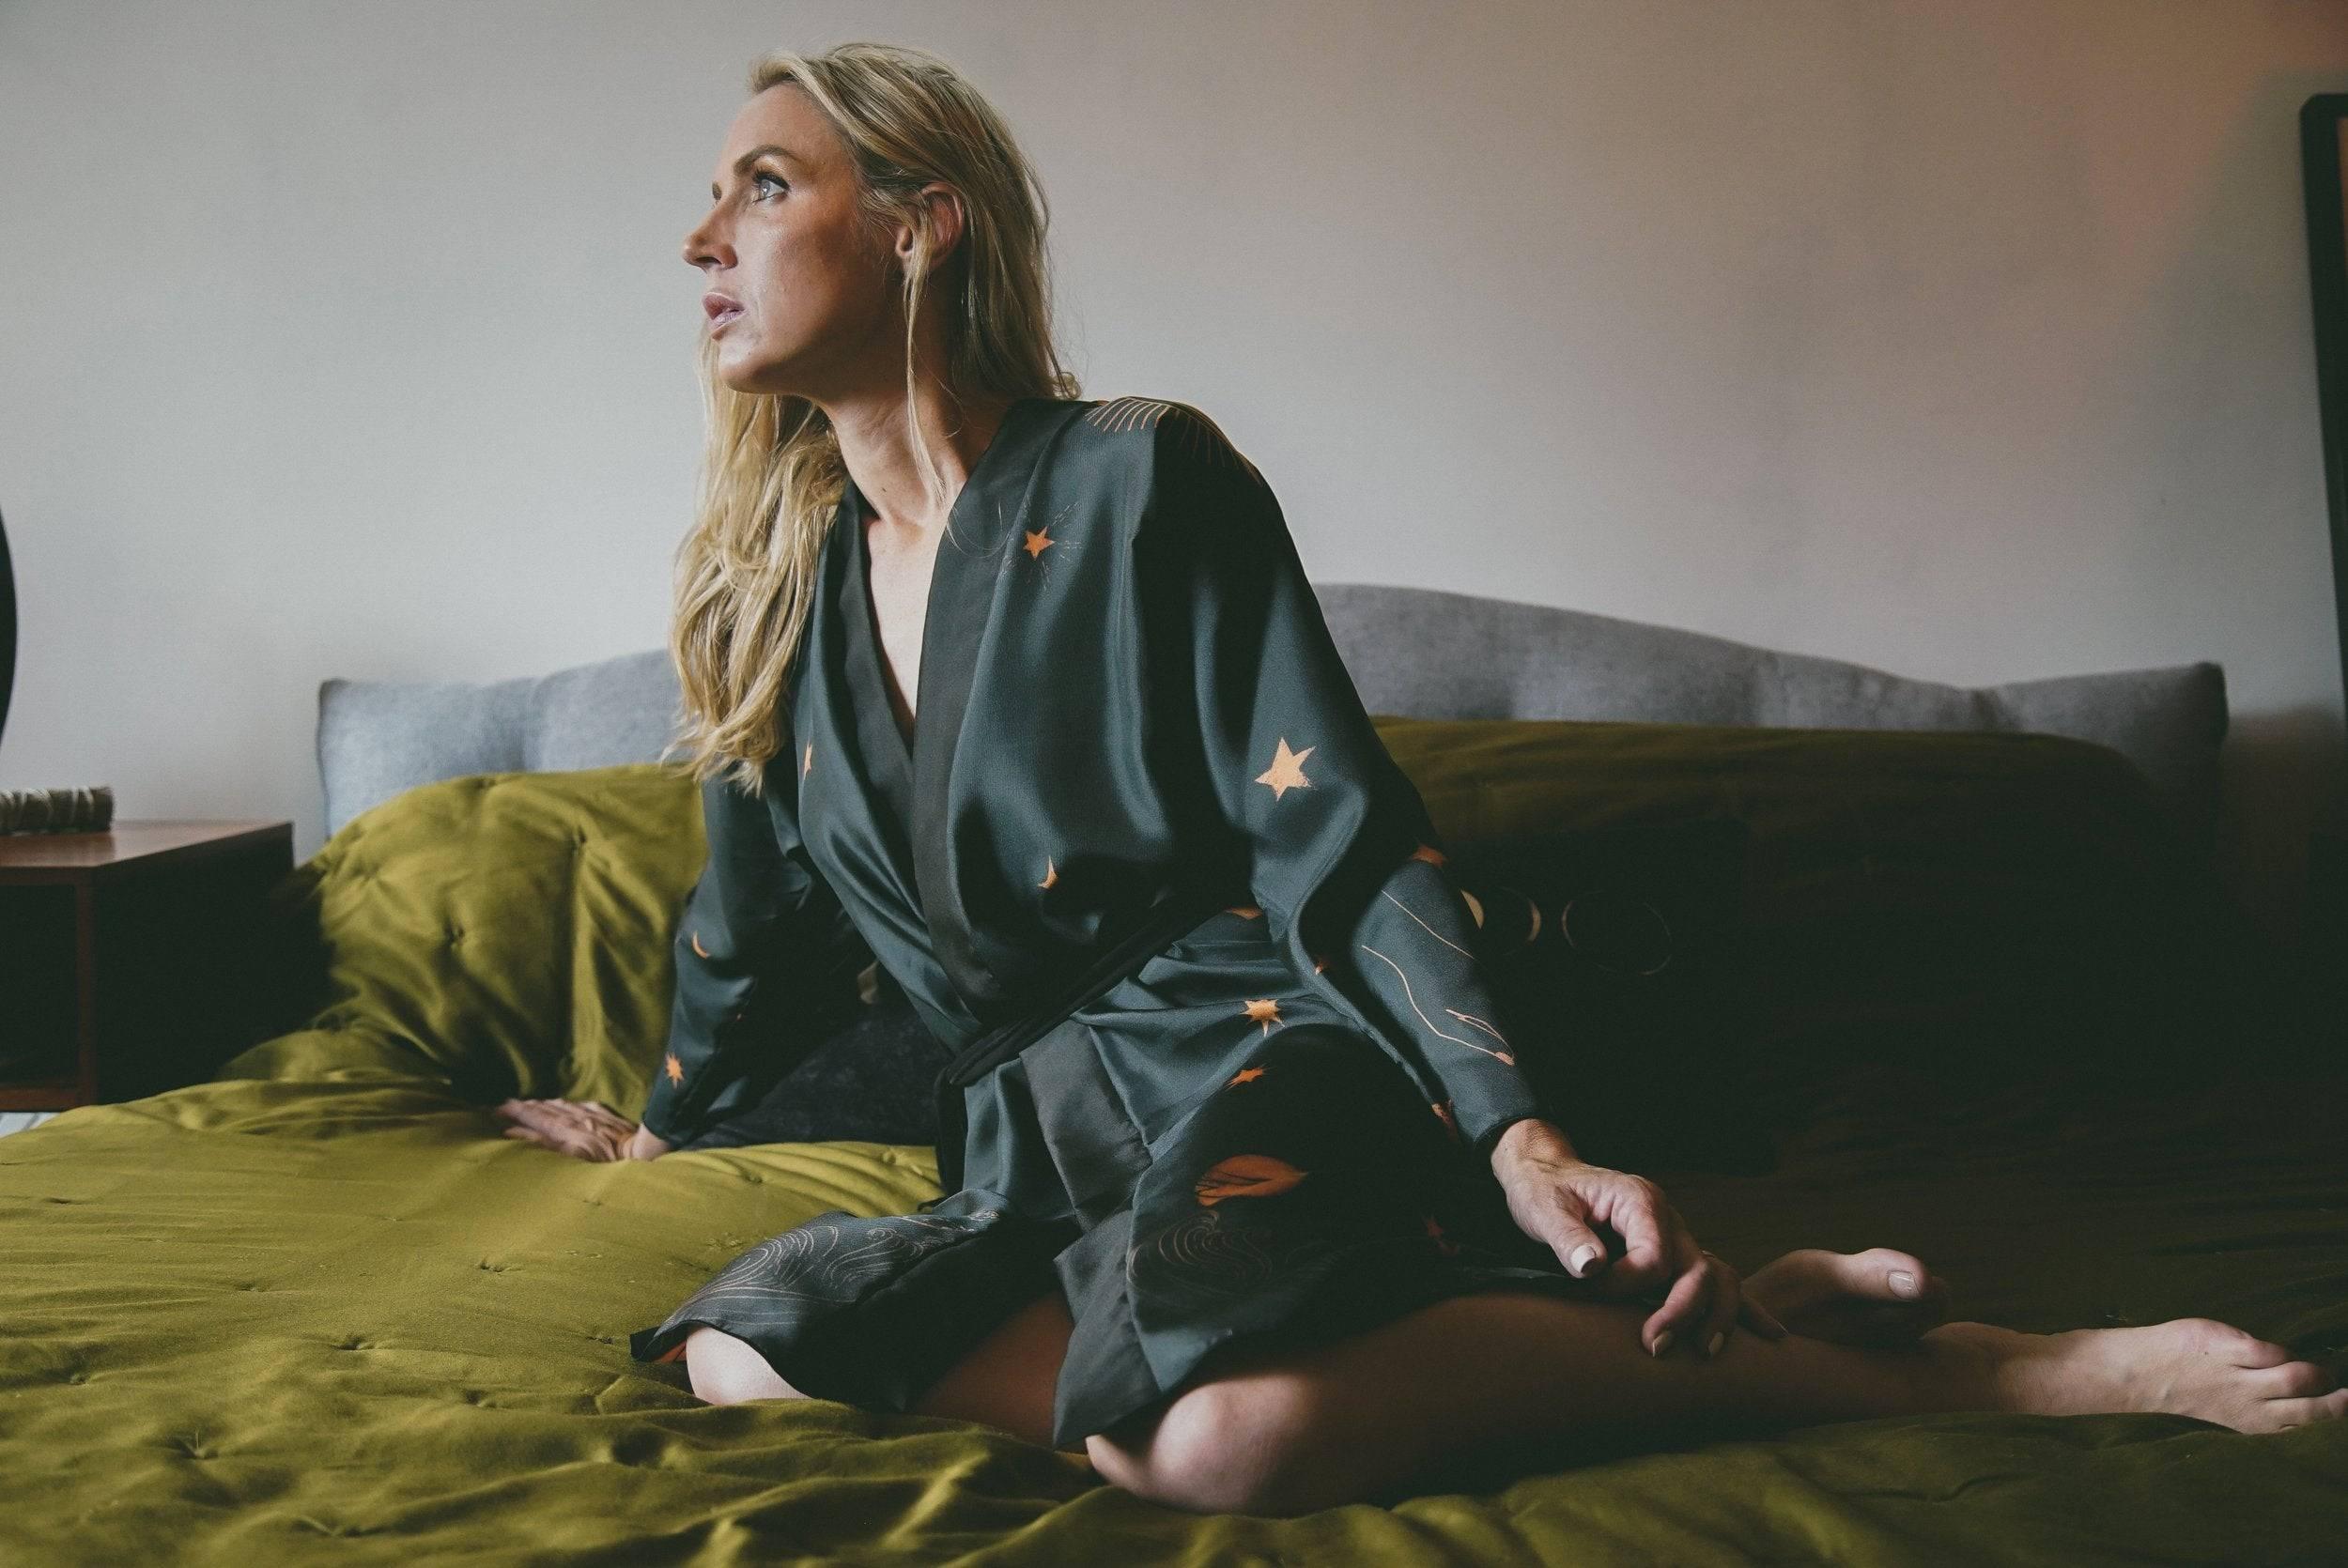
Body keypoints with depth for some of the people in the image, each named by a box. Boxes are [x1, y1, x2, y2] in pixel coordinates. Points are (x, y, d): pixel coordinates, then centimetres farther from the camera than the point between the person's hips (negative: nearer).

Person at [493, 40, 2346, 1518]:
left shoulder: (1139, 481, -4)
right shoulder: (778, 593, 14)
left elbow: (1342, 846, -11)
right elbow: (762, 928, 30)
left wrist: (1518, 1139, -24)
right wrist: (663, 1122, 44)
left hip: (1252, 1052, -7)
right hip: (1034, 1155, 7)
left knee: (1226, 1429, -39)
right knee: (743, 1348, -23)